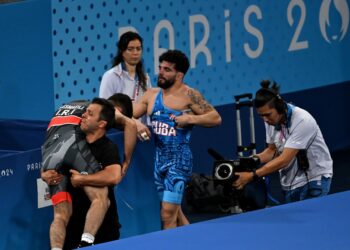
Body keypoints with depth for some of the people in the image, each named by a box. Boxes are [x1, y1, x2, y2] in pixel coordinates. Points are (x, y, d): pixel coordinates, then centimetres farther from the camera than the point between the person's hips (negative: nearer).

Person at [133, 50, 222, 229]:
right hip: (158, 158, 7)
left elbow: (216, 118, -6)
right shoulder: (151, 95, 11)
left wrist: (190, 119, -16)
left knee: (168, 214, -13)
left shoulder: (188, 95, -6)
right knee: (176, 213, 15)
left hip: (179, 159, -7)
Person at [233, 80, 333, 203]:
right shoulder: (271, 120, -3)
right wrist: (255, 159, -11)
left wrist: (251, 176, -32)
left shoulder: (302, 121, -26)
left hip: (314, 180, -7)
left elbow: (284, 160, -29)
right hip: (290, 183, 7)